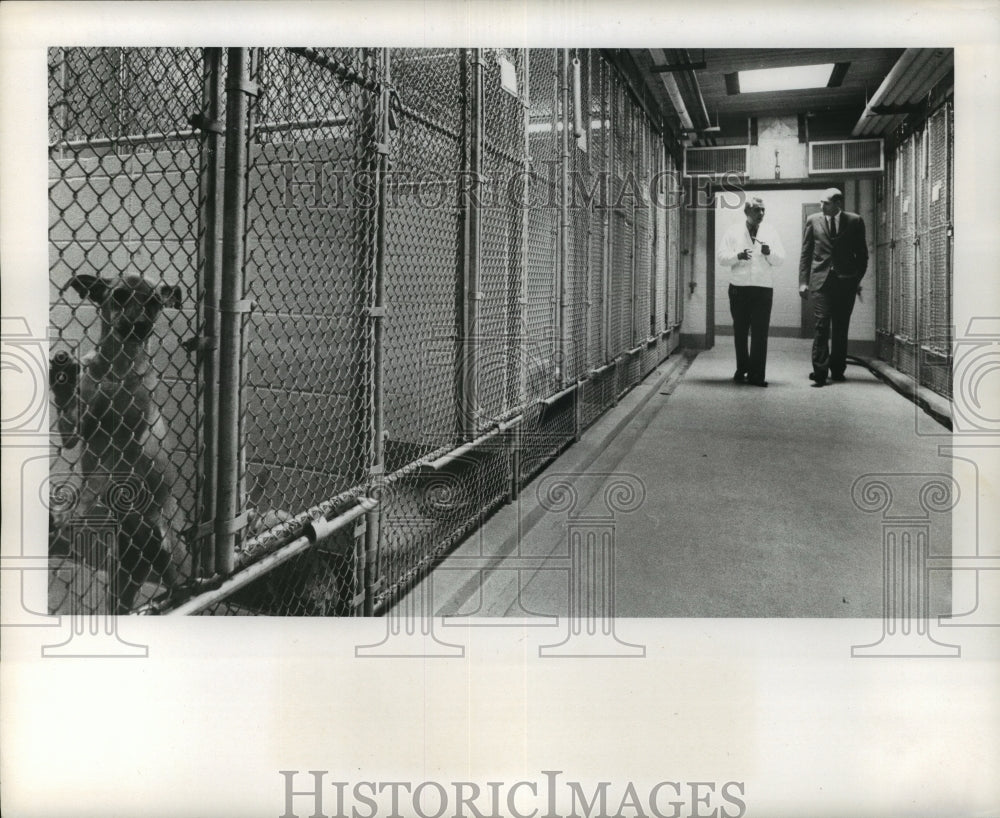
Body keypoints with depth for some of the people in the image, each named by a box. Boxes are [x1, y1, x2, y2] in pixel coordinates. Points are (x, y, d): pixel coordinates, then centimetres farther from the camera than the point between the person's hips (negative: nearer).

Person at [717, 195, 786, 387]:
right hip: (739, 288, 0)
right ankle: (742, 370, 21)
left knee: (760, 333, -5)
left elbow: (780, 260, 6)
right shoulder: (733, 232, 6)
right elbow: (721, 257, 0)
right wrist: (738, 256, -18)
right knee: (740, 331, 8)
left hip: (763, 289, 0)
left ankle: (756, 374, -3)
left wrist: (769, 252, -15)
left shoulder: (770, 233, 9)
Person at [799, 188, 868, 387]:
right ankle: (820, 373, -7)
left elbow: (862, 253, 9)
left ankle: (837, 370, 17)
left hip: (846, 281, 1)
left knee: (841, 328, 6)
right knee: (822, 326, -8)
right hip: (821, 281, -1)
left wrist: (858, 279, 2)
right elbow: (806, 253, 7)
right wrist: (803, 281, 1)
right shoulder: (813, 220, 5)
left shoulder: (855, 221, 4)